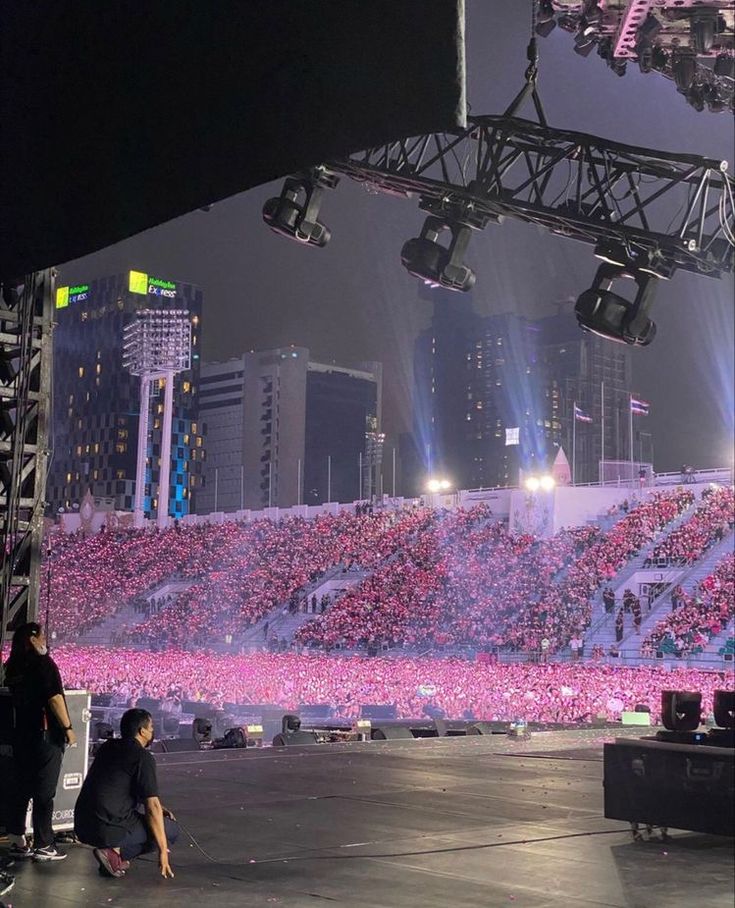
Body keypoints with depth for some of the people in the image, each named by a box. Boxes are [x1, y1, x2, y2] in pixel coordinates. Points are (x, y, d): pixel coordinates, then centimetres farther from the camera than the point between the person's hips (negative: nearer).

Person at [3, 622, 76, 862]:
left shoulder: (13, 667, 9)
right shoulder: (43, 663, -13)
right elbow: (54, 698, -18)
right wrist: (67, 727, -13)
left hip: (21, 734, 7)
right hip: (45, 734, -7)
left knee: (22, 788, 12)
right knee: (44, 792, -1)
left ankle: (17, 842, 16)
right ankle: (43, 846, 2)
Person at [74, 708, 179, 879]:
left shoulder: (109, 747, 15)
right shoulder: (143, 758, -8)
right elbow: (152, 806, -11)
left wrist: (157, 807, 22)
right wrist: (163, 851, -6)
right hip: (109, 829, -8)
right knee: (170, 829, 7)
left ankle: (113, 852, 10)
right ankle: (115, 853, -6)